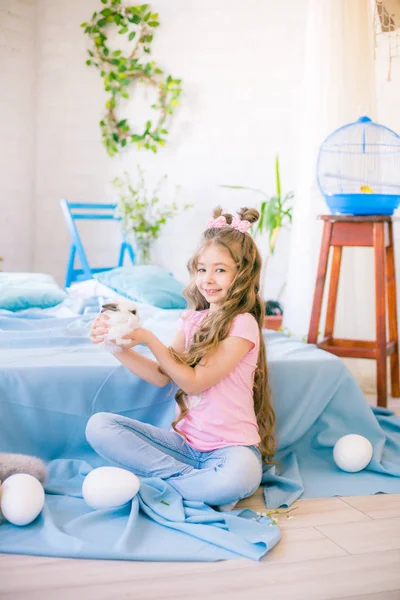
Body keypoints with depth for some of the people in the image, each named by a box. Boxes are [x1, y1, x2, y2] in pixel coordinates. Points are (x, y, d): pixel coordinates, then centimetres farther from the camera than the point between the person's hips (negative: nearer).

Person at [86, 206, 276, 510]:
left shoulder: (242, 324, -10)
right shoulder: (193, 319, 11)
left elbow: (193, 382, -13)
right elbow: (162, 376, 4)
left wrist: (148, 338, -15)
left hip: (229, 446, -7)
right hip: (185, 440, 7)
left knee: (239, 477, -41)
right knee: (99, 425, -11)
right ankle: (207, 484, -14)